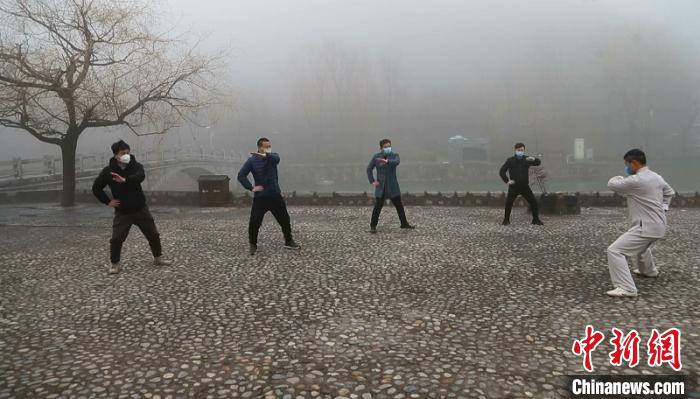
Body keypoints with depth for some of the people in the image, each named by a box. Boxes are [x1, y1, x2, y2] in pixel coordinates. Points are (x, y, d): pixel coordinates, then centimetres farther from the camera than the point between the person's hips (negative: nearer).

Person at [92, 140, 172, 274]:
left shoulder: (136, 166, -6)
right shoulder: (108, 171, -7)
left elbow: (140, 176, -31)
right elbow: (96, 188, 1)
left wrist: (125, 180, -48)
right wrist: (107, 202, -6)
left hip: (141, 209, 2)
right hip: (122, 212, -1)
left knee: (153, 234, 8)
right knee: (116, 239, -7)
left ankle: (158, 258, 26)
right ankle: (114, 264, 12)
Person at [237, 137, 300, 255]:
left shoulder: (273, 157, -1)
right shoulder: (252, 161, -5)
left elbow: (276, 158, -28)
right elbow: (241, 175, -6)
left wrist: (265, 155, -50)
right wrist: (251, 187, -15)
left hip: (275, 196, 2)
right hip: (260, 197, -2)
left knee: (285, 220, 9)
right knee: (254, 222, -8)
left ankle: (289, 242, 26)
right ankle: (253, 245, 11)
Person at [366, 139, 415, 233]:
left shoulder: (394, 155, -4)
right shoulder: (376, 157, -1)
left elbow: (397, 162, -28)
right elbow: (369, 169, 7)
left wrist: (387, 161, -48)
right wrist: (372, 181, -5)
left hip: (393, 186, 1)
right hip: (381, 186, -1)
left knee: (399, 206, 9)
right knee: (377, 207, -4)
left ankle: (404, 223, 24)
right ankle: (373, 226, 8)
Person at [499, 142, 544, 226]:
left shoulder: (527, 159, 4)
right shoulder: (510, 160, -2)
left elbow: (538, 163, -6)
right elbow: (502, 171, -2)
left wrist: (534, 159, -28)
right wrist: (507, 181, -12)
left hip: (525, 187, 2)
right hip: (514, 187, -2)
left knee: (534, 202, -2)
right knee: (508, 203, -10)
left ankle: (536, 219, 12)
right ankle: (506, 220, 7)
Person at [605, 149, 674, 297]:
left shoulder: (635, 181, -21)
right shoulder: (657, 177, 9)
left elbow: (612, 184, -11)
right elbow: (670, 192, 25)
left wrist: (621, 177, 10)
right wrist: (662, 208, 21)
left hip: (646, 227, -10)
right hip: (658, 226, 10)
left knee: (614, 251, -17)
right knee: (641, 245, 40)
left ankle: (626, 288, -22)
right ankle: (649, 270, 62)